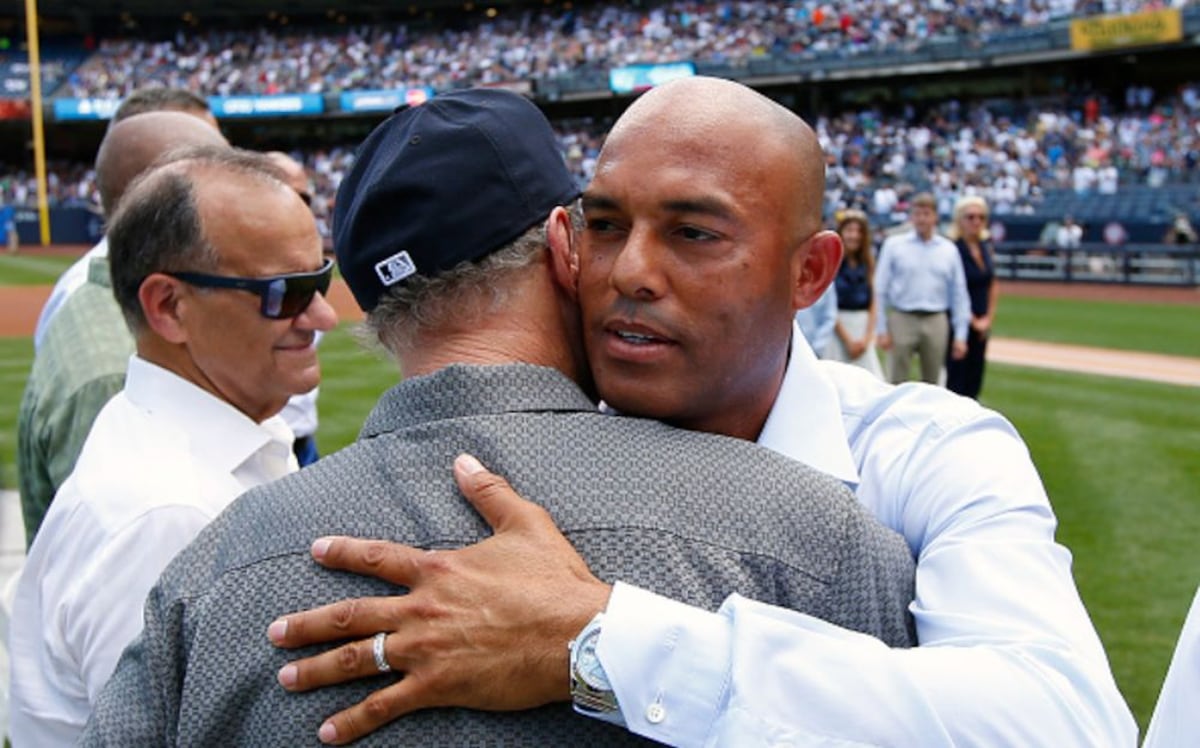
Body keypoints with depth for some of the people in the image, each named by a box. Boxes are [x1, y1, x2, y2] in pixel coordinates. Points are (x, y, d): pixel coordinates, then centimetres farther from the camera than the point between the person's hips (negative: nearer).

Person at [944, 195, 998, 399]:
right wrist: (973, 321, -9)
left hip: (981, 326, 7)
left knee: (974, 381, 10)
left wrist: (988, 318, 7)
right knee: (956, 380, -5)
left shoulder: (987, 245, 8)